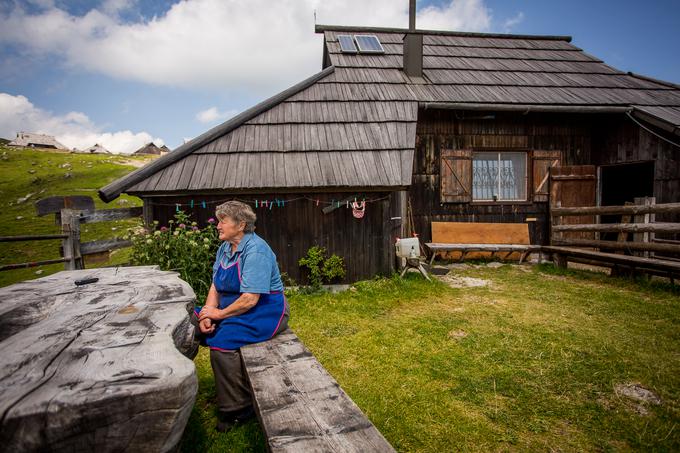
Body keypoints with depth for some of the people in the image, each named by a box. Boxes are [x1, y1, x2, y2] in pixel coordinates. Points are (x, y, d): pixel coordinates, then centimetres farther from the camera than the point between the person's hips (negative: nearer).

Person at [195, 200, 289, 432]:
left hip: (266, 310, -9)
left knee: (221, 341, -26)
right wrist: (208, 313, -10)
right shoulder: (225, 248, 7)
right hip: (235, 307, 9)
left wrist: (219, 314, -16)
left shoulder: (255, 250, -21)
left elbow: (250, 299, -25)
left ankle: (236, 408, -5)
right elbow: (216, 286, 6)